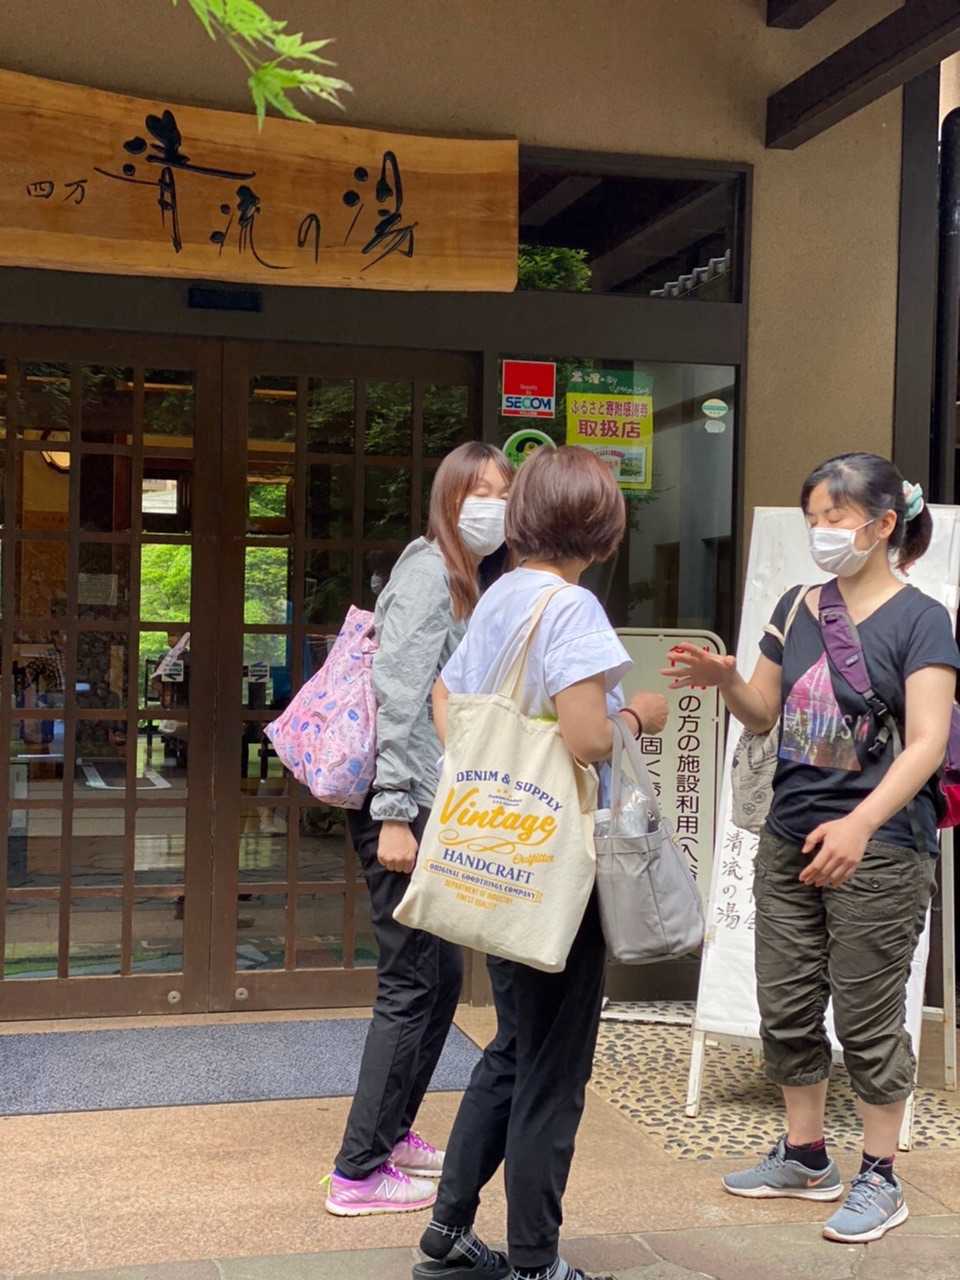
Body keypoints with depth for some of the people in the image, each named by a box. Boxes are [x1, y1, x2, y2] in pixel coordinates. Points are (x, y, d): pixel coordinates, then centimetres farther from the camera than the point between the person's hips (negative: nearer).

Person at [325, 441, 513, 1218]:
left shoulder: (466, 581, 17)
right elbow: (397, 696, -20)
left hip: (438, 812, 10)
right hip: (405, 811, -10)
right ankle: (360, 1173, 6)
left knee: (443, 977, 17)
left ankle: (391, 1133, 31)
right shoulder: (429, 570, -12)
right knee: (413, 984, -4)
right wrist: (394, 815, -22)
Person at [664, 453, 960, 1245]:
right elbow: (764, 716, 15)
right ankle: (805, 1156, 30)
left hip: (877, 852, -6)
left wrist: (860, 825, -34)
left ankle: (880, 1179, 20)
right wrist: (724, 682, -8)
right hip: (790, 841, 6)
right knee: (787, 1008, 12)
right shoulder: (797, 608, 7)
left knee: (868, 1018, 4)